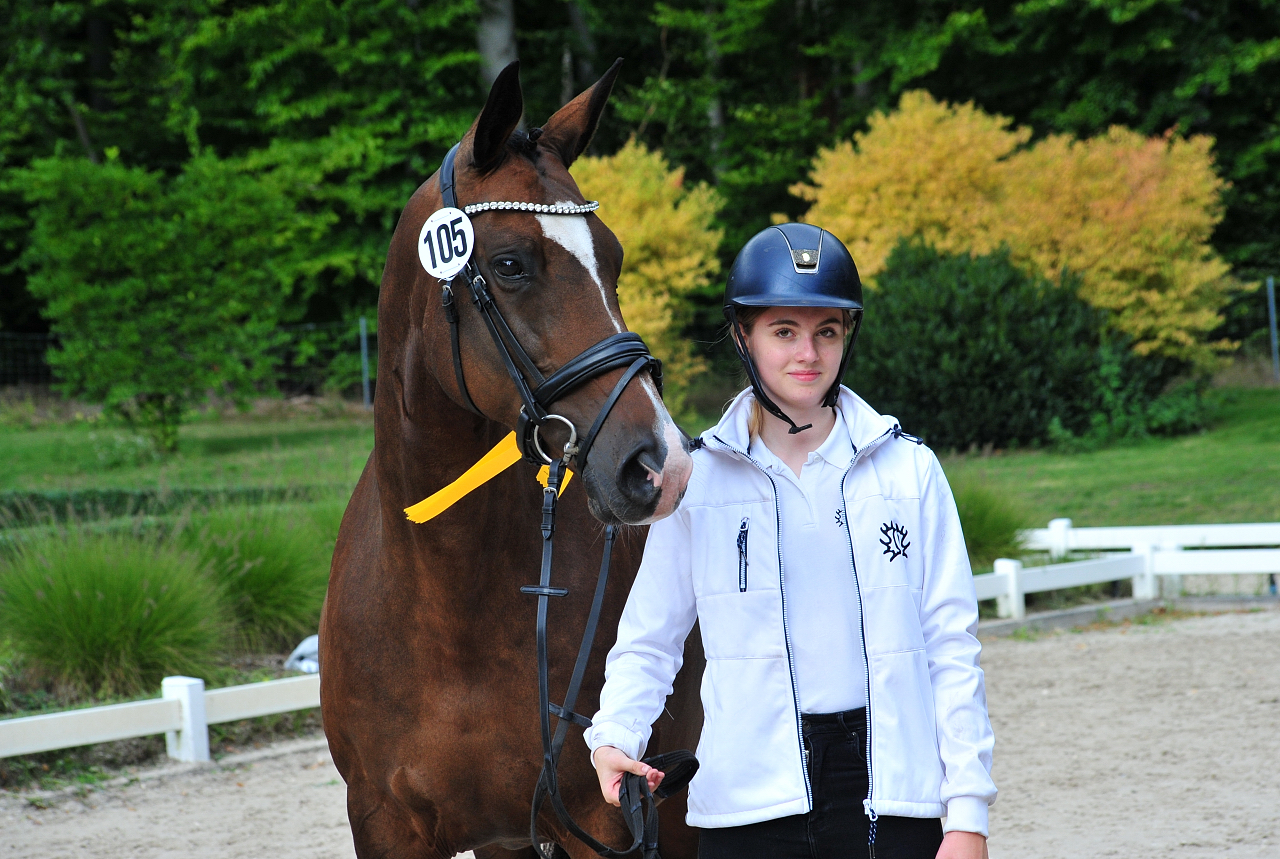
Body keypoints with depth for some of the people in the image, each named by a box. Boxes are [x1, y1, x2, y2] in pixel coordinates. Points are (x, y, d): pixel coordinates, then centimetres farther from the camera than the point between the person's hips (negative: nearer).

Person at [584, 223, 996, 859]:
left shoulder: (909, 472, 4)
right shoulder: (697, 480, 3)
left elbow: (952, 646, 3)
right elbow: (649, 639, 6)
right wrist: (613, 737, -13)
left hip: (888, 785, 0)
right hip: (749, 797, 0)